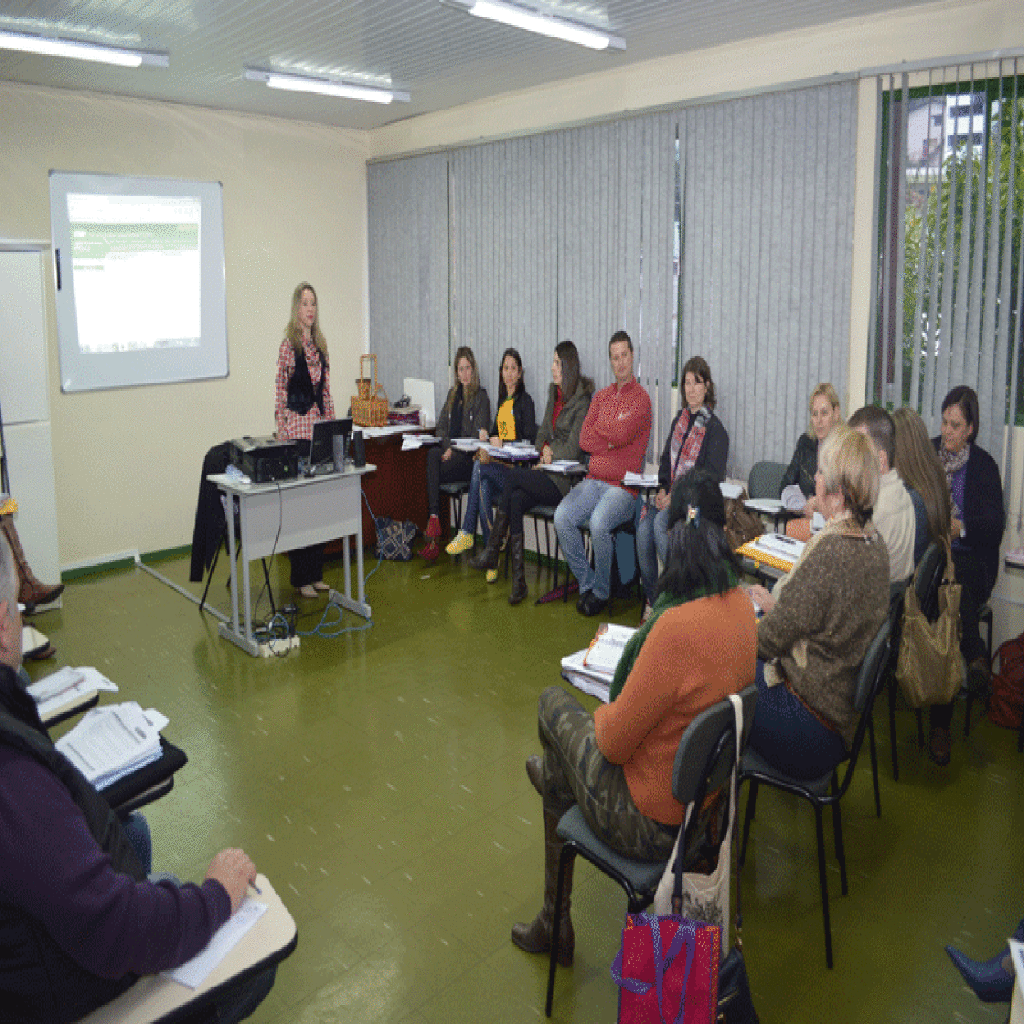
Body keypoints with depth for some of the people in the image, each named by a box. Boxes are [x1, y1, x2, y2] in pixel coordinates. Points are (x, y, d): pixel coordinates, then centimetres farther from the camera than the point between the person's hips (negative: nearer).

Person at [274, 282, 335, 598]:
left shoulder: (320, 343, 14)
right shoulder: (289, 344, -5)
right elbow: (280, 392, -7)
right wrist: (282, 433, -11)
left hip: (320, 423, 7)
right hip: (297, 424, -7)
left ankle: (316, 572, 18)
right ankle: (301, 577, 5)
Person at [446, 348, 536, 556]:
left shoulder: (525, 400, -2)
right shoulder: (503, 399, 22)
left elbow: (530, 440, -9)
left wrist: (503, 443, -19)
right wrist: (488, 436, 6)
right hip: (499, 461, 6)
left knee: (479, 467, -28)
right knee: (484, 483, -26)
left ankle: (467, 533, -21)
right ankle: (489, 545, -27)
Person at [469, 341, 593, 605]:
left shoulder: (582, 402, -7)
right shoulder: (554, 394, 17)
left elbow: (572, 450, -12)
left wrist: (548, 457, -5)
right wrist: (545, 447, 2)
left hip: (564, 480, -7)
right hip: (545, 475, 7)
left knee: (513, 475, -24)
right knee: (516, 499, -21)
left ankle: (492, 551, -15)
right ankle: (518, 580, -21)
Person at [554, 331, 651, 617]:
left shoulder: (641, 398, -1)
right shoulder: (601, 396, 18)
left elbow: (621, 434, -17)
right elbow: (584, 439, 7)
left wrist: (599, 425, 1)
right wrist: (612, 440, -6)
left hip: (624, 486, -6)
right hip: (594, 480, 6)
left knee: (599, 523, -31)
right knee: (562, 518, -19)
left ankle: (601, 591, -8)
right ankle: (585, 583, -3)